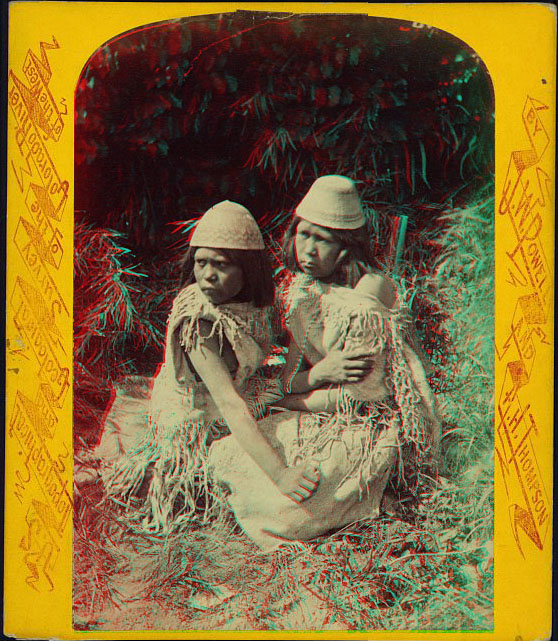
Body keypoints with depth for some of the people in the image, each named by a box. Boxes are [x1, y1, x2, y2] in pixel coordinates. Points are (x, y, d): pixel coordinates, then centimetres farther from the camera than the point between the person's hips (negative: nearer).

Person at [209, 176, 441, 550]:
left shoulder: (370, 290, -21)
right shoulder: (303, 288, 2)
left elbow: (365, 391, -21)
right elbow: (289, 380, 1)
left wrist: (294, 400, -8)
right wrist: (321, 371, -23)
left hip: (369, 426, -7)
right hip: (318, 420, 7)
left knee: (287, 510, -21)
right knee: (225, 456, -4)